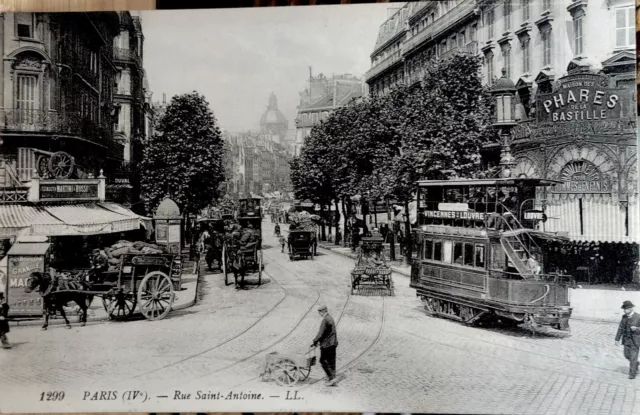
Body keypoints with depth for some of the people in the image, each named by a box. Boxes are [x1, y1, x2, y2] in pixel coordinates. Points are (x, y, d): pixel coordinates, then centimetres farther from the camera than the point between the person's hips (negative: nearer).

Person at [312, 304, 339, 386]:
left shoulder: (325, 320, -18)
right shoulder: (330, 318, 13)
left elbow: (321, 333, -20)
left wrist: (315, 342, -10)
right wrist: (318, 340, 21)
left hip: (327, 344, -9)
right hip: (333, 343, 9)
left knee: (323, 361, 0)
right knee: (331, 361, 11)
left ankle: (332, 377, -5)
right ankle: (331, 380, 15)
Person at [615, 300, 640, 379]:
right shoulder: (624, 317, -1)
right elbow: (620, 328, 4)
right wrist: (617, 339, 1)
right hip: (626, 339, 5)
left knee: (633, 357, 0)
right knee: (627, 355, 13)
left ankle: (632, 373, 14)